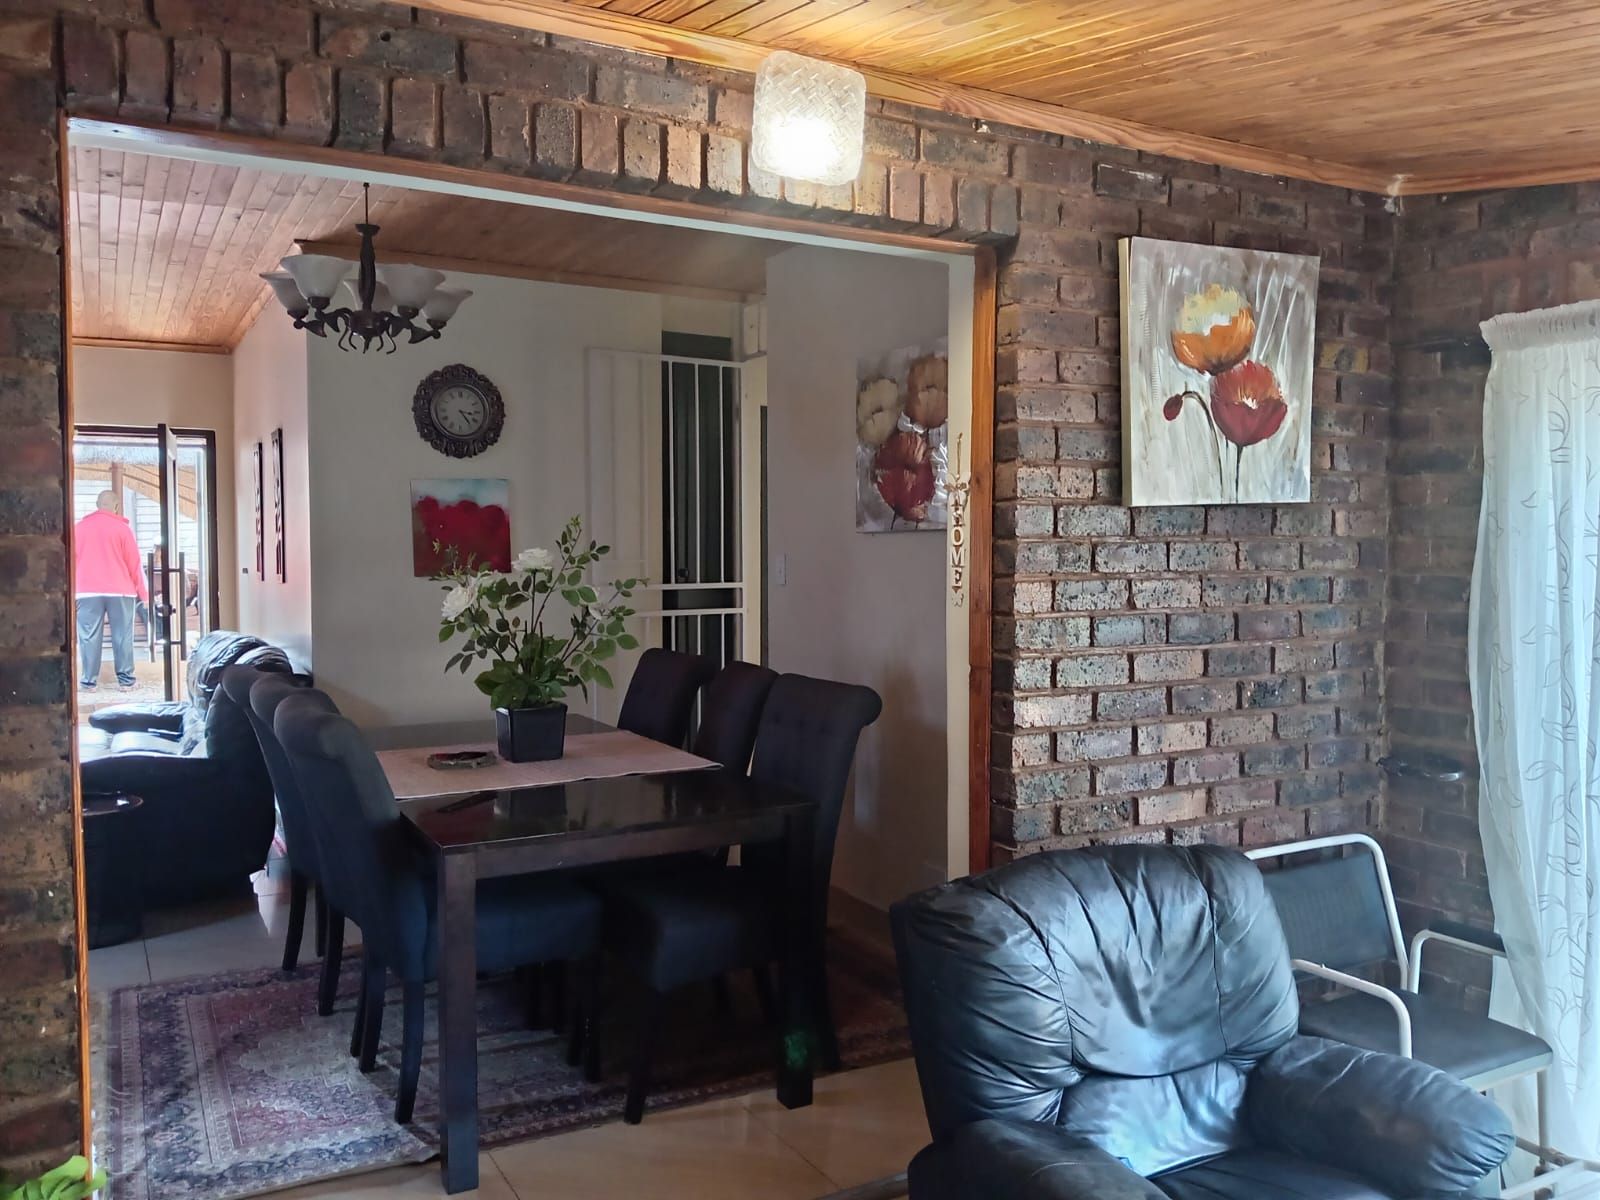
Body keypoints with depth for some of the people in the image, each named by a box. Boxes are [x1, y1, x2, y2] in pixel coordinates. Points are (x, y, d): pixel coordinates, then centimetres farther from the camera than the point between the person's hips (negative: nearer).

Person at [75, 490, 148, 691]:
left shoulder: (80, 527, 8)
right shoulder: (122, 528, -1)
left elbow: (72, 561, 11)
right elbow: (134, 563, 0)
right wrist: (143, 592, 7)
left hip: (87, 591, 2)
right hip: (120, 591, -2)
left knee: (89, 637, 3)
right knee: (122, 636, 1)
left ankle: (89, 680, 2)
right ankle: (126, 680, 1)